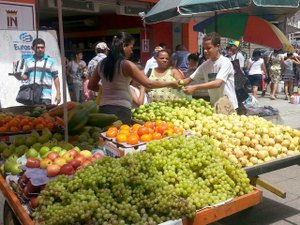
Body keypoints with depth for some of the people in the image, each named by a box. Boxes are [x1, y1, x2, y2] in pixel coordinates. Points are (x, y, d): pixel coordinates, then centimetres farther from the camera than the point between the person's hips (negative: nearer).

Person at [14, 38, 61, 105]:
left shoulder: (51, 61, 6)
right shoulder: (28, 61, 15)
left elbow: (55, 77, 4)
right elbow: (26, 76, 19)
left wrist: (58, 93, -3)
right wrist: (18, 76, -3)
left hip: (45, 96, -3)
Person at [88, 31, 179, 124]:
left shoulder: (102, 64, 8)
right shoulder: (126, 65, -9)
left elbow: (91, 86, 17)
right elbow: (148, 84, -10)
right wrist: (170, 83, 0)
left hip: (104, 109, 6)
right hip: (121, 110, -6)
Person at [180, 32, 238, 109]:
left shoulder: (225, 62, -15)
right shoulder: (205, 65, 3)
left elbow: (217, 83, -28)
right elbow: (190, 79, 4)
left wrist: (195, 87, -34)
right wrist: (180, 82, -19)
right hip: (214, 106, 5)